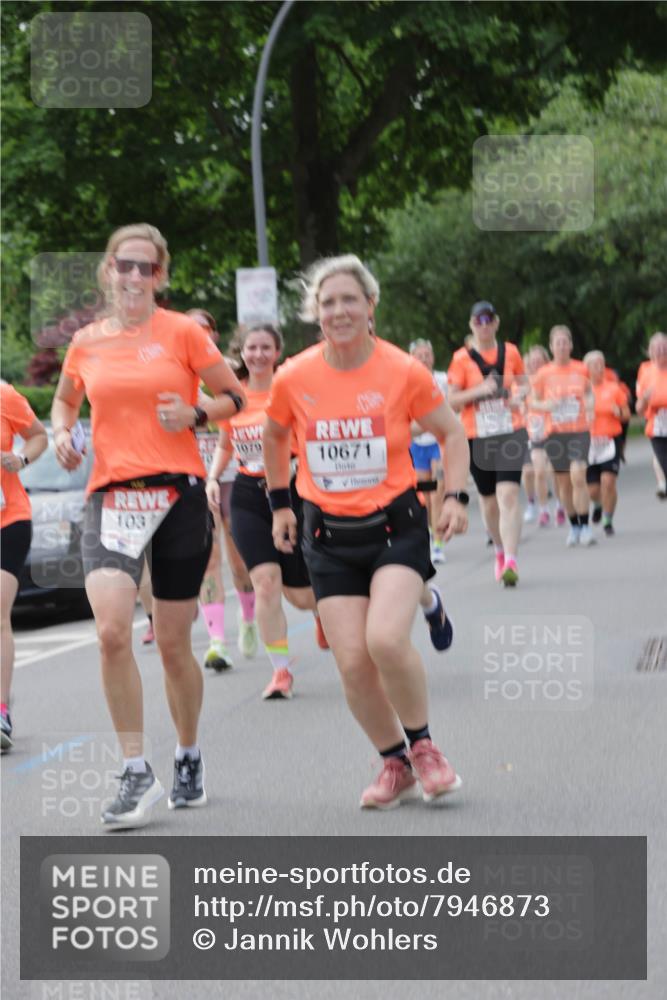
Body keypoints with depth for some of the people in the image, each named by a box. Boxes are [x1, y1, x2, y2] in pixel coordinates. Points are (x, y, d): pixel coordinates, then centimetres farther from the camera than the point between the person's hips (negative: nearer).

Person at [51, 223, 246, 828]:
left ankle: (189, 757, 30)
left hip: (179, 494, -1)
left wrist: (196, 414, -12)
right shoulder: (87, 342, 8)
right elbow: (66, 397, 26)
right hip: (110, 498, 2)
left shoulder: (182, 332, 0)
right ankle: (137, 774, -9)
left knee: (173, 643, 5)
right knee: (112, 631, -18)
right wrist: (62, 433, 6)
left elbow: (235, 396, 6)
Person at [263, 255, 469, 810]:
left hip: (395, 523, -2)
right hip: (330, 534, 2)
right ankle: (395, 763, 17)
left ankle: (422, 744, 2)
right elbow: (275, 437, 17)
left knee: (385, 639, -23)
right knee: (353, 663, -5)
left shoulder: (404, 372, -8)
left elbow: (452, 433, 5)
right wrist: (280, 503, 17)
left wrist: (456, 496, -6)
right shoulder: (293, 378, -3)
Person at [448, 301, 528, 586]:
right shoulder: (462, 358, -2)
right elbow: (452, 401, -3)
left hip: (511, 433, 0)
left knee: (508, 494, -16)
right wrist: (479, 391, -19)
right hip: (476, 437, 0)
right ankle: (500, 551, 36)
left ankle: (510, 562, -21)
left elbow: (523, 383, 18)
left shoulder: (510, 352, 4)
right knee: (488, 500, 10)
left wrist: (518, 396, -4)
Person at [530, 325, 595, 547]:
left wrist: (591, 405, -1)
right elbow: (532, 401, 7)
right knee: (563, 483, 6)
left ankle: (585, 526, -12)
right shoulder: (543, 374, -1)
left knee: (578, 475, -18)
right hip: (555, 433, 1)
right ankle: (574, 527, 22)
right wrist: (545, 405, -14)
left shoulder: (581, 369, 1)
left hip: (580, 430, -1)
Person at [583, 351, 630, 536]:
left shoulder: (614, 388, 4)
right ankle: (598, 505, 38)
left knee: (608, 481, -16)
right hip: (588, 442, 1)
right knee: (592, 488, 1)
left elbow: (627, 415, 10)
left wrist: (619, 413, -11)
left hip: (611, 440, -1)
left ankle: (608, 521, 0)